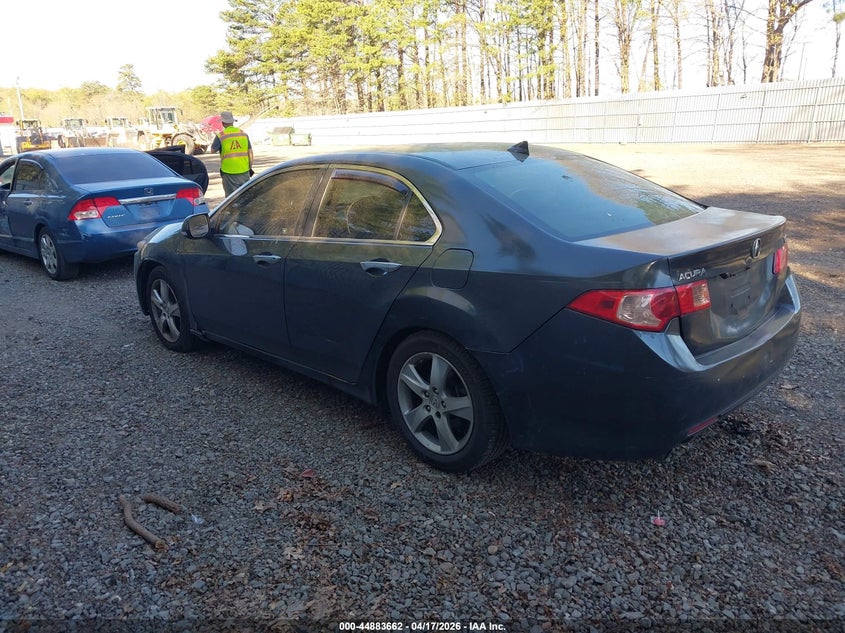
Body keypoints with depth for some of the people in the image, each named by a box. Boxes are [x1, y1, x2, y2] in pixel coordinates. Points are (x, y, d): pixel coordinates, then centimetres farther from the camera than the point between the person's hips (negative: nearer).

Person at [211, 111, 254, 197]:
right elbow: (250, 152, 5)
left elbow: (213, 150, 5)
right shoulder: (243, 133, 3)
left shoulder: (220, 136, -7)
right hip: (244, 170, 3)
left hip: (229, 171, -3)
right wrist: (250, 167, 13)